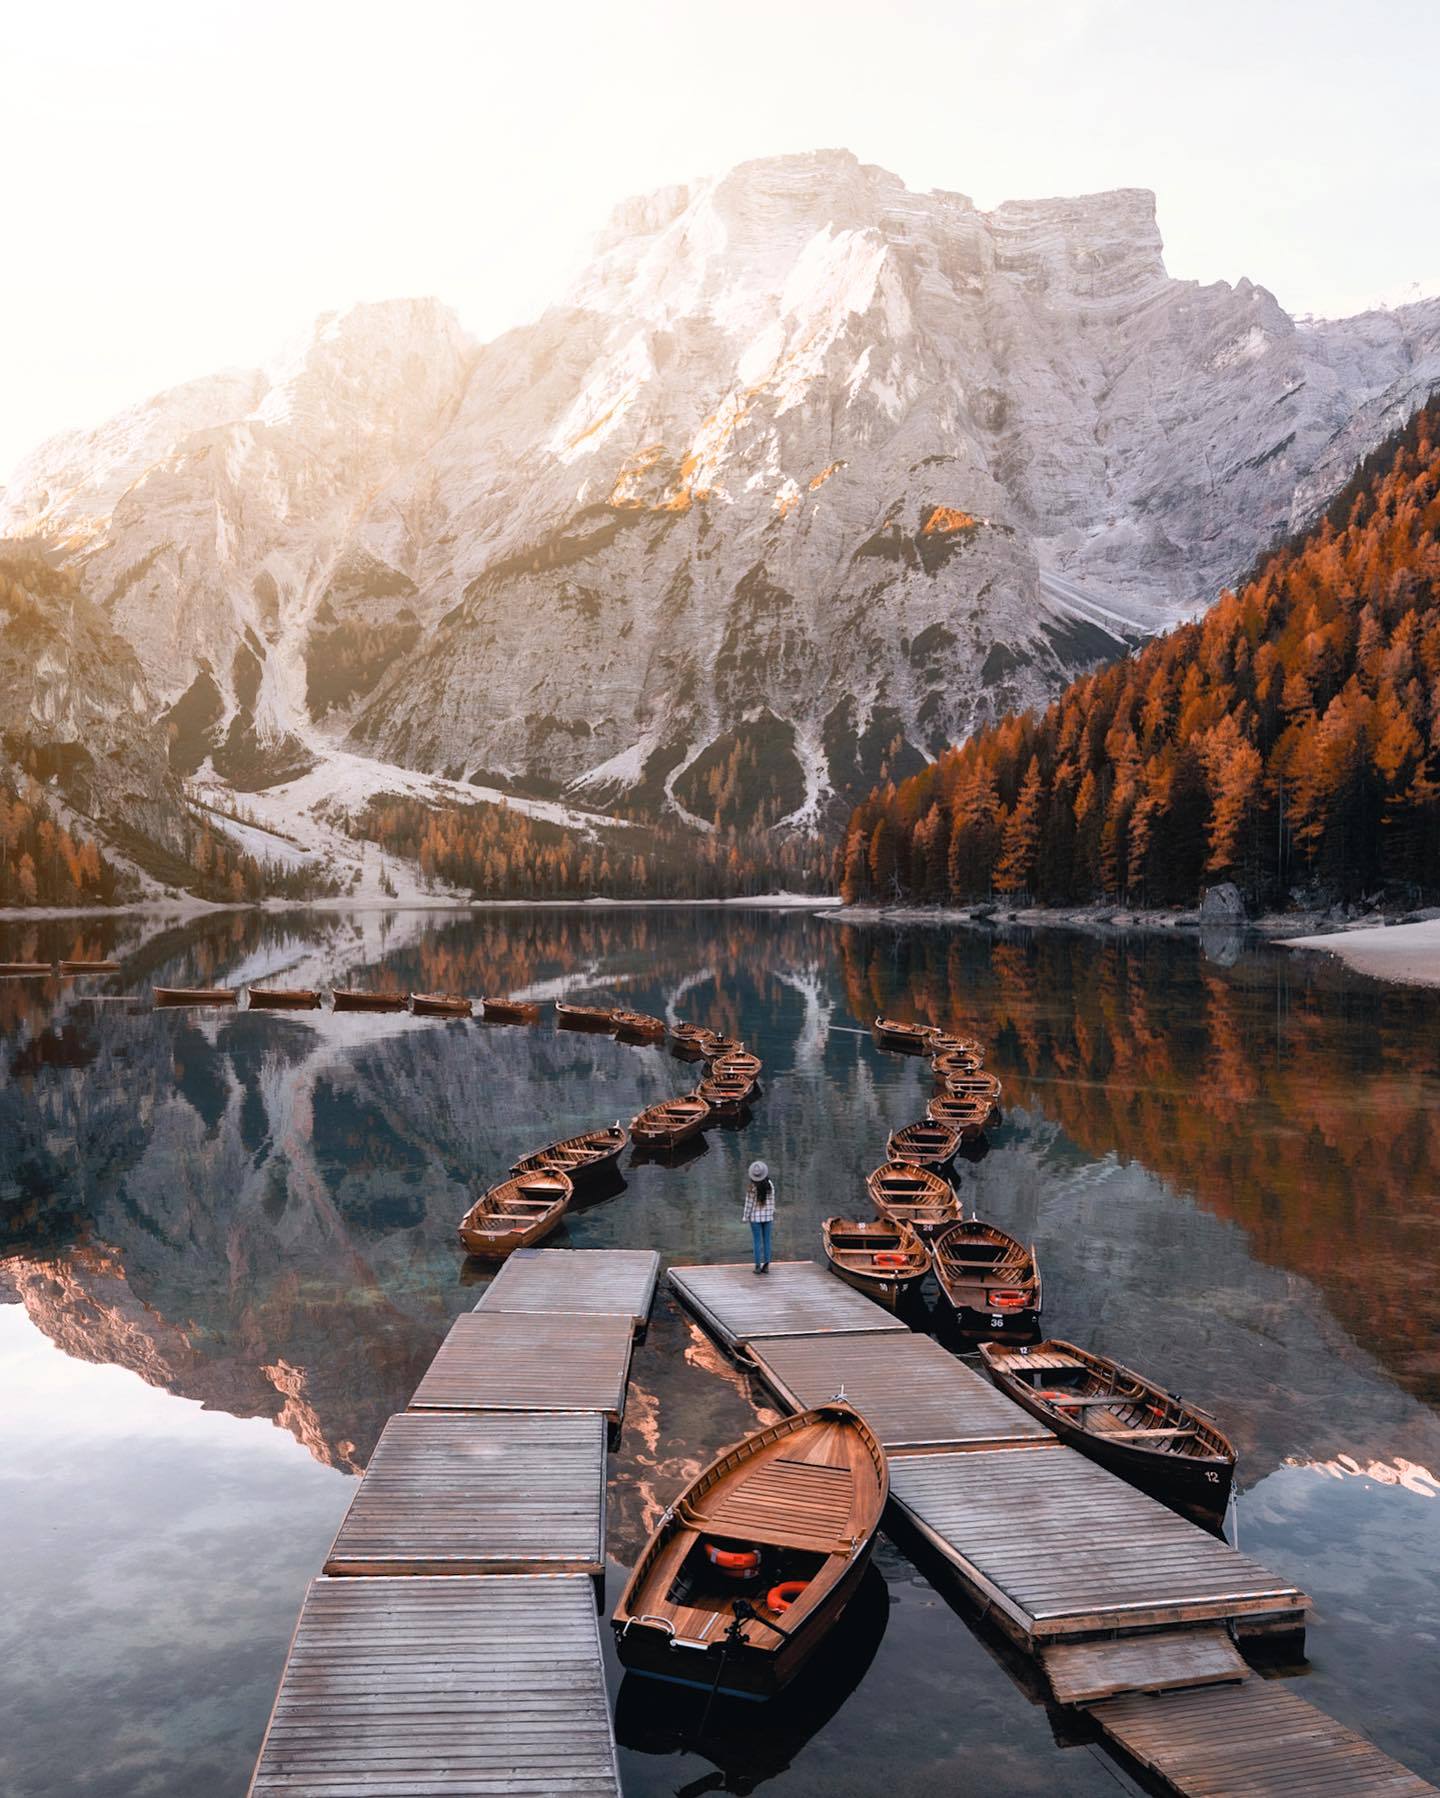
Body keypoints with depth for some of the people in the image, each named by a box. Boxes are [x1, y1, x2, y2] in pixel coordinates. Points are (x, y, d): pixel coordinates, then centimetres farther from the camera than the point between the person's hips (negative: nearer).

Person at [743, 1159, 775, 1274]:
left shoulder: (751, 1186, -16)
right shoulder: (770, 1184, -6)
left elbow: (749, 1203, -11)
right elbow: (772, 1201, 0)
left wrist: (746, 1217, 0)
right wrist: (772, 1215, 11)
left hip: (755, 1217, -3)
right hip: (767, 1216, 3)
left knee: (757, 1241, 4)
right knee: (766, 1240, 10)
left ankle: (758, 1266, 5)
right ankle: (766, 1265, 11)